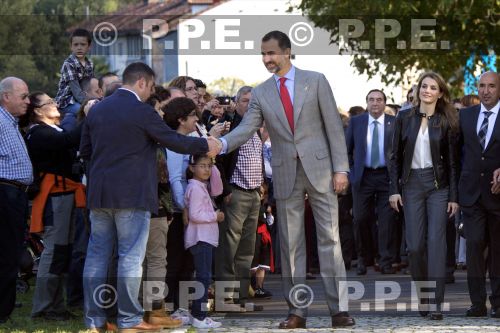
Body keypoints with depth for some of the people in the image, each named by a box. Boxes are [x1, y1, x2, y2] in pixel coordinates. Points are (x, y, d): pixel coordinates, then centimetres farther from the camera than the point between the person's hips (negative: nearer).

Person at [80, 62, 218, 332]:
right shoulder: (142, 112, -11)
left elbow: (84, 151, 14)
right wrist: (206, 145, 6)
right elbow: (174, 141, -7)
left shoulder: (96, 110, 8)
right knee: (130, 257, -1)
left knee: (97, 254, 8)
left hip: (99, 195, 6)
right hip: (132, 195, -6)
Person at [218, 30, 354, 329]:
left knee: (329, 238, -3)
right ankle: (296, 311, 8)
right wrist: (222, 143, -23)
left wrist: (340, 169, -7)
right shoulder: (261, 93, 7)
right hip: (285, 175, 3)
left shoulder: (315, 81, 1)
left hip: (319, 170, -3)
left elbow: (333, 126, -1)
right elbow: (246, 129, -3)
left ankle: (339, 309, -2)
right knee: (291, 244, 4)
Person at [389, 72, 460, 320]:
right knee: (415, 245, 0)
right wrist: (394, 189, -1)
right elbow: (396, 156, 6)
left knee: (436, 241, -9)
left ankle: (436, 302, -9)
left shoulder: (446, 122, 0)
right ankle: (422, 297, 16)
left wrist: (454, 196, -4)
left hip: (438, 185, -2)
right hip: (412, 184, 2)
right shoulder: (404, 118, 4)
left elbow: (452, 161, 1)